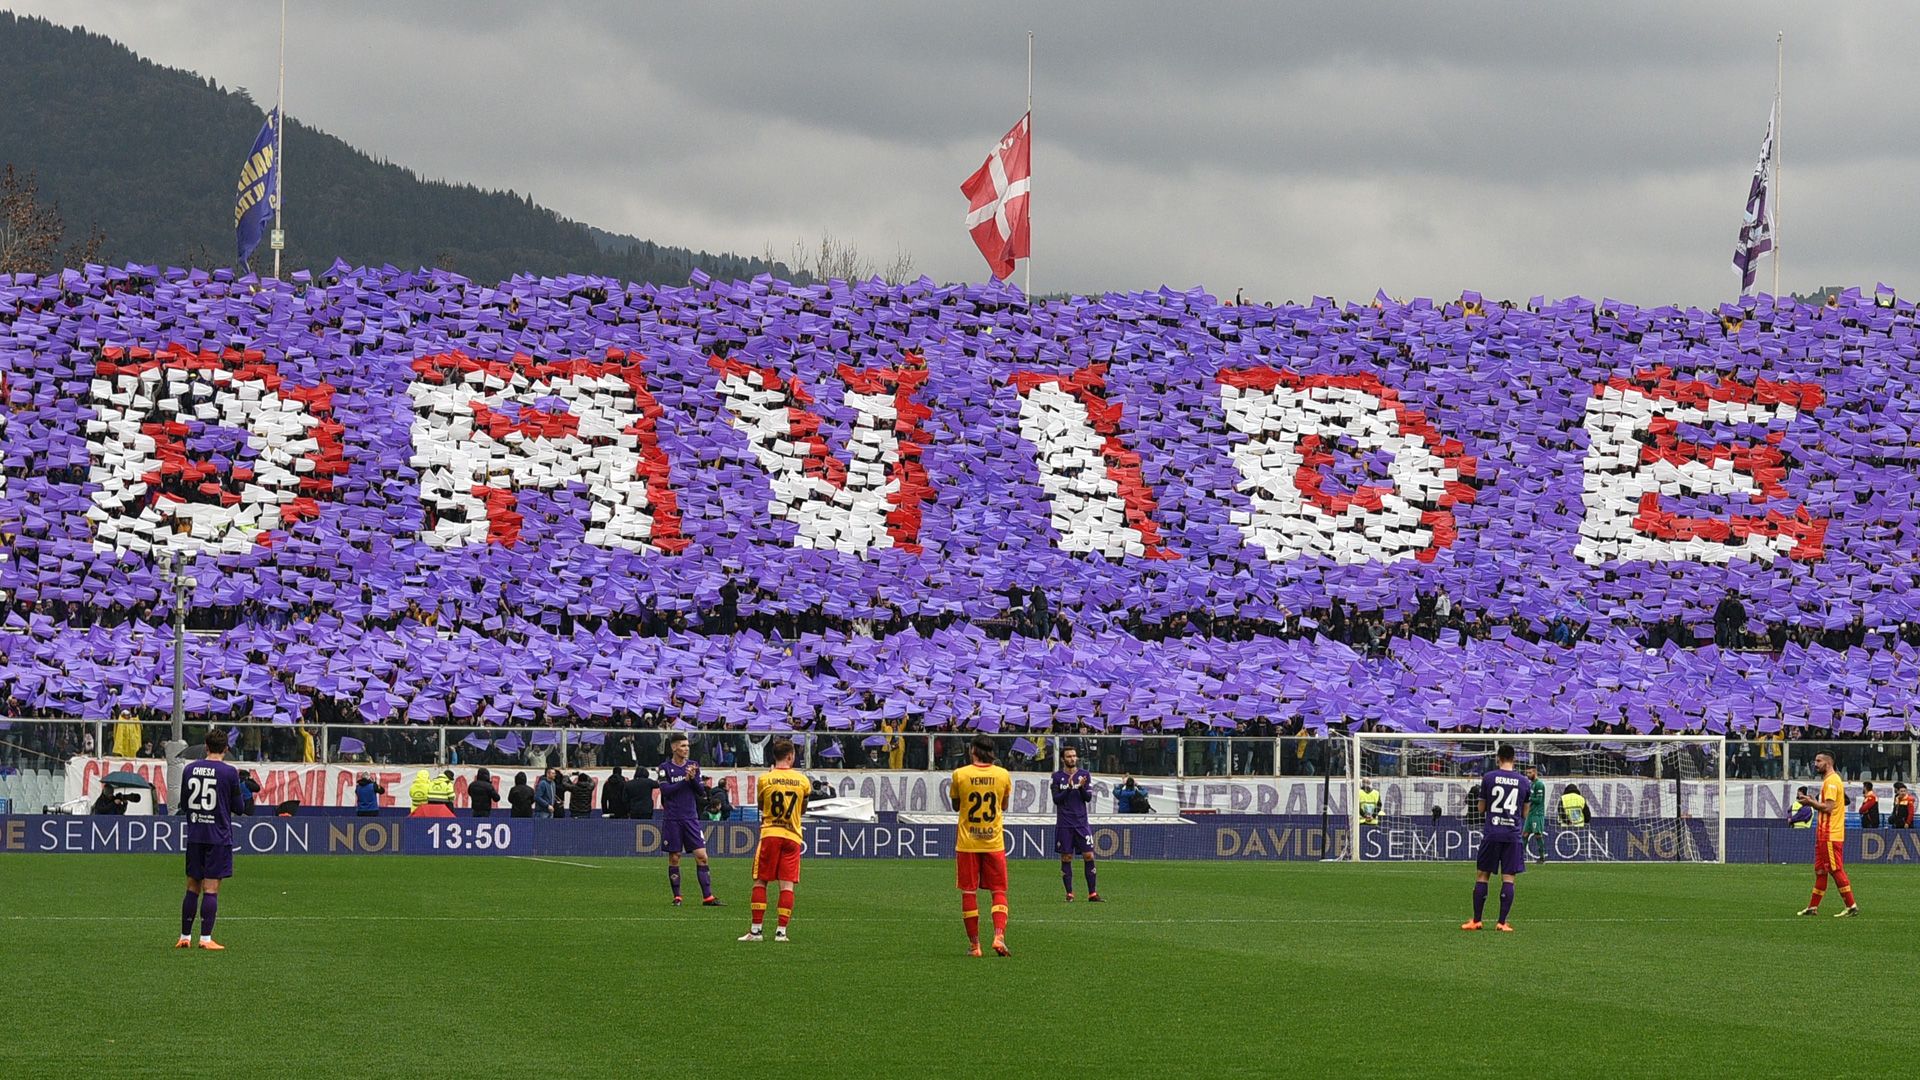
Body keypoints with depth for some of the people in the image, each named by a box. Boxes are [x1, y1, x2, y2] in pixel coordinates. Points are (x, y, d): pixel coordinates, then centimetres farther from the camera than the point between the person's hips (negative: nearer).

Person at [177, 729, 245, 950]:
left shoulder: (189, 770, 4)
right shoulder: (229, 772, -8)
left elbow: (183, 805, 11)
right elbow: (238, 806, -1)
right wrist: (244, 792, 18)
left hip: (194, 836, 4)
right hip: (218, 837, -4)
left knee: (193, 887, 11)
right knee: (211, 888, -4)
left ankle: (185, 936, 13)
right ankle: (205, 938, -7)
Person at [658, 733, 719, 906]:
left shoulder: (693, 765, 8)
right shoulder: (665, 768, -2)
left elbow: (700, 791, 5)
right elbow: (665, 791, -13)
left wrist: (693, 778, -13)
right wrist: (685, 780, -16)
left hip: (691, 818, 3)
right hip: (672, 820, -3)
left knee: (701, 856, -4)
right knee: (674, 858, 2)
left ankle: (707, 897, -4)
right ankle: (677, 897, 11)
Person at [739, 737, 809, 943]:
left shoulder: (765, 779, -3)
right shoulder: (802, 780, 2)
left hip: (770, 834, -1)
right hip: (792, 836, 1)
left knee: (760, 882, 5)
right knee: (787, 885, 1)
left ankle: (756, 929, 1)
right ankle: (781, 930, -4)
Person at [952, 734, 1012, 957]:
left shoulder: (959, 775, -6)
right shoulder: (1003, 775, -1)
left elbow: (956, 806, 7)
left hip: (967, 842, -1)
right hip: (994, 842, 1)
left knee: (969, 892, 6)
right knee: (999, 891, 6)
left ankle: (974, 944, 7)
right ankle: (999, 936, -12)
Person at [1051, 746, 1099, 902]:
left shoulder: (1085, 775, 7)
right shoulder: (1057, 777, 3)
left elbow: (1089, 798, 2)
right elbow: (1056, 799, -4)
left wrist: (1082, 787, -17)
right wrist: (1069, 788, -17)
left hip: (1081, 823, 1)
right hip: (1064, 823, -1)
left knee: (1089, 856, -4)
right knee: (1066, 858, 0)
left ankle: (1092, 893, -1)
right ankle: (1069, 893, 6)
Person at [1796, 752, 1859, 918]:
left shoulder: (1831, 781, -14)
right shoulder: (1829, 780, 18)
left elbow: (1828, 807, -22)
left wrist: (1810, 802, -11)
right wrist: (1812, 802, 10)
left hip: (1830, 834, -10)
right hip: (1825, 834, 10)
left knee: (1836, 870, -8)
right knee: (1820, 871, 13)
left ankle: (1852, 906, -6)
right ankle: (1813, 907, 17)